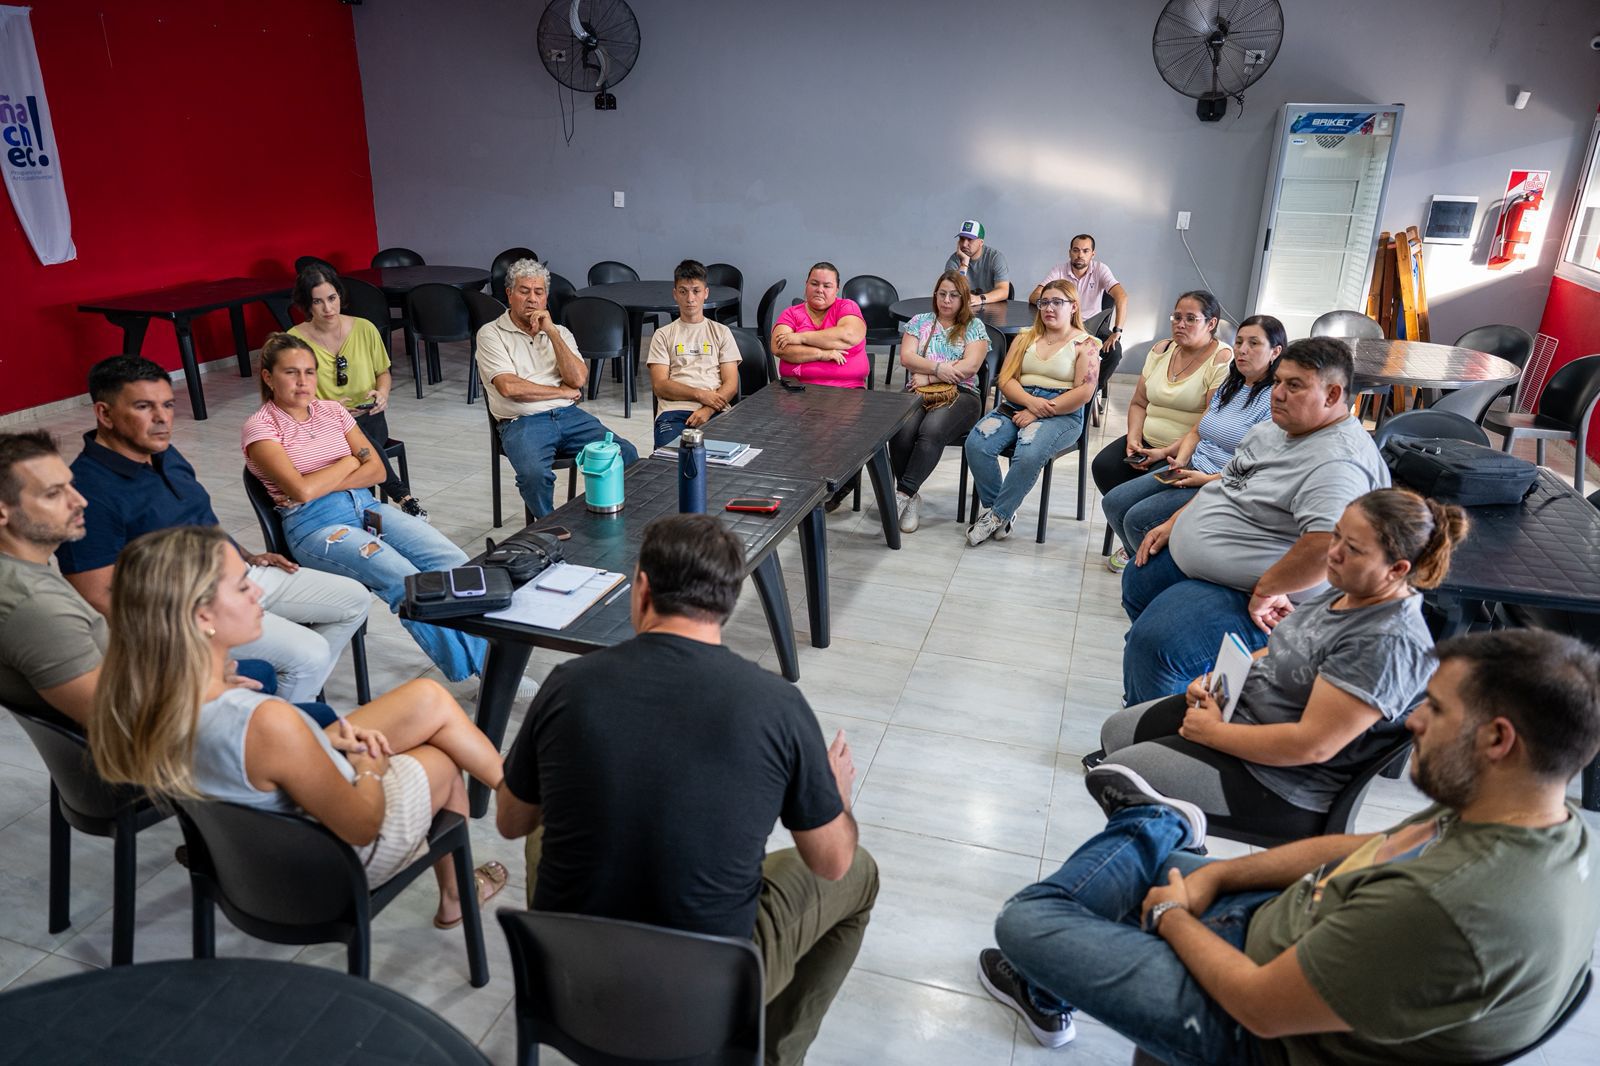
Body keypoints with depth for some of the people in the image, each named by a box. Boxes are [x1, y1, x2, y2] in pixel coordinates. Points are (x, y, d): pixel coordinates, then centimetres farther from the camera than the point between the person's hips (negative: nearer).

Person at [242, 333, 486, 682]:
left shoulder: (333, 410, 15)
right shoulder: (260, 427, 0)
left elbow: (377, 471, 8)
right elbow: (302, 490, -14)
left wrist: (322, 484, -6)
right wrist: (350, 461, 0)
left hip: (366, 506, 5)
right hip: (315, 524, -5)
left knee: (454, 562, -20)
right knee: (406, 580, -31)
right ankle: (468, 672, -25)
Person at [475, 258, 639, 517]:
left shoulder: (560, 332, 19)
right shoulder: (491, 334, 6)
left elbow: (578, 379, 1)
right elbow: (509, 387, -9)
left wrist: (551, 332, -4)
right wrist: (563, 391, -1)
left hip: (570, 415, 4)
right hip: (521, 422, -4)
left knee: (626, 454, -21)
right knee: (535, 474, -36)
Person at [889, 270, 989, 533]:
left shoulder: (974, 326, 12)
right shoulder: (920, 321, 20)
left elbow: (970, 365, -3)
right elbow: (906, 357, 6)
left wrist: (928, 377, -7)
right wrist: (938, 368, -10)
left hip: (960, 394, -2)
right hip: (918, 393, 2)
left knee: (931, 431, -35)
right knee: (902, 431, -32)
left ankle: (903, 493, -33)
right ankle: (911, 498, -18)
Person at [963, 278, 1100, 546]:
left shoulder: (1085, 344, 5)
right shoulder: (1025, 338, 18)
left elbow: (1083, 392, -7)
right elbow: (1006, 380, 9)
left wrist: (1039, 412, -13)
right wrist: (1030, 401, -12)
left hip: (1061, 415, -4)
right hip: (1017, 406, 4)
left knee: (1028, 455, -35)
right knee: (976, 443, -25)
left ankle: (996, 515, -18)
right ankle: (993, 506, -11)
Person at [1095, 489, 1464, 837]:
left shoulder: (1388, 642, -28)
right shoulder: (1348, 590, 1)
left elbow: (1311, 745, -30)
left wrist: (1212, 732, -19)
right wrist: (1217, 678, 0)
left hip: (1282, 784, -10)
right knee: (1116, 732, 13)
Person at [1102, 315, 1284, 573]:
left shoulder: (1275, 400, -13)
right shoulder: (1228, 387, 15)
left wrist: (1207, 479, -22)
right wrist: (1180, 460, -2)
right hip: (1192, 469, 8)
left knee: (1138, 519, -21)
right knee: (1113, 503, 0)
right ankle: (1135, 552, 26)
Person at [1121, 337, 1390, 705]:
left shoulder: (1337, 462, -27)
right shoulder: (1277, 428, 6)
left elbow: (1329, 545, -40)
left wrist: (1266, 591, -30)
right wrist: (1173, 522, 11)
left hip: (1243, 594, -11)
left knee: (1155, 643, -26)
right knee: (1136, 583, 25)